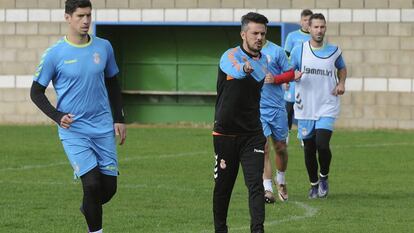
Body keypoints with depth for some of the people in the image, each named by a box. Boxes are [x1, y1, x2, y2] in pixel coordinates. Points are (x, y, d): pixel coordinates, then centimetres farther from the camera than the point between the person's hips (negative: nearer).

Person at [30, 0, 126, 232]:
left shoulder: (104, 47, 4)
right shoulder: (54, 54, -7)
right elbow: (36, 92, 0)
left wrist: (119, 119, 11)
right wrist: (57, 116, -14)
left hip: (104, 129, 4)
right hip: (74, 131, -4)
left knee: (109, 187, 3)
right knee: (92, 183, -15)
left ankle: (88, 208, 35)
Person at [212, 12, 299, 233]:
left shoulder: (263, 60, 9)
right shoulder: (230, 56, -11)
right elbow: (236, 70, -38)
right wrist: (244, 69, -57)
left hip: (253, 134, 4)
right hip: (225, 132, -4)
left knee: (255, 184, -11)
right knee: (223, 185, 6)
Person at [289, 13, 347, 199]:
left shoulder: (334, 51, 4)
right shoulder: (299, 51, 1)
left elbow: (342, 68, 23)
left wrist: (341, 83, 4)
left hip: (327, 108, -1)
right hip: (305, 108, 1)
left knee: (322, 144, -17)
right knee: (309, 149, 6)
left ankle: (324, 177, 9)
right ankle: (314, 184, 26)